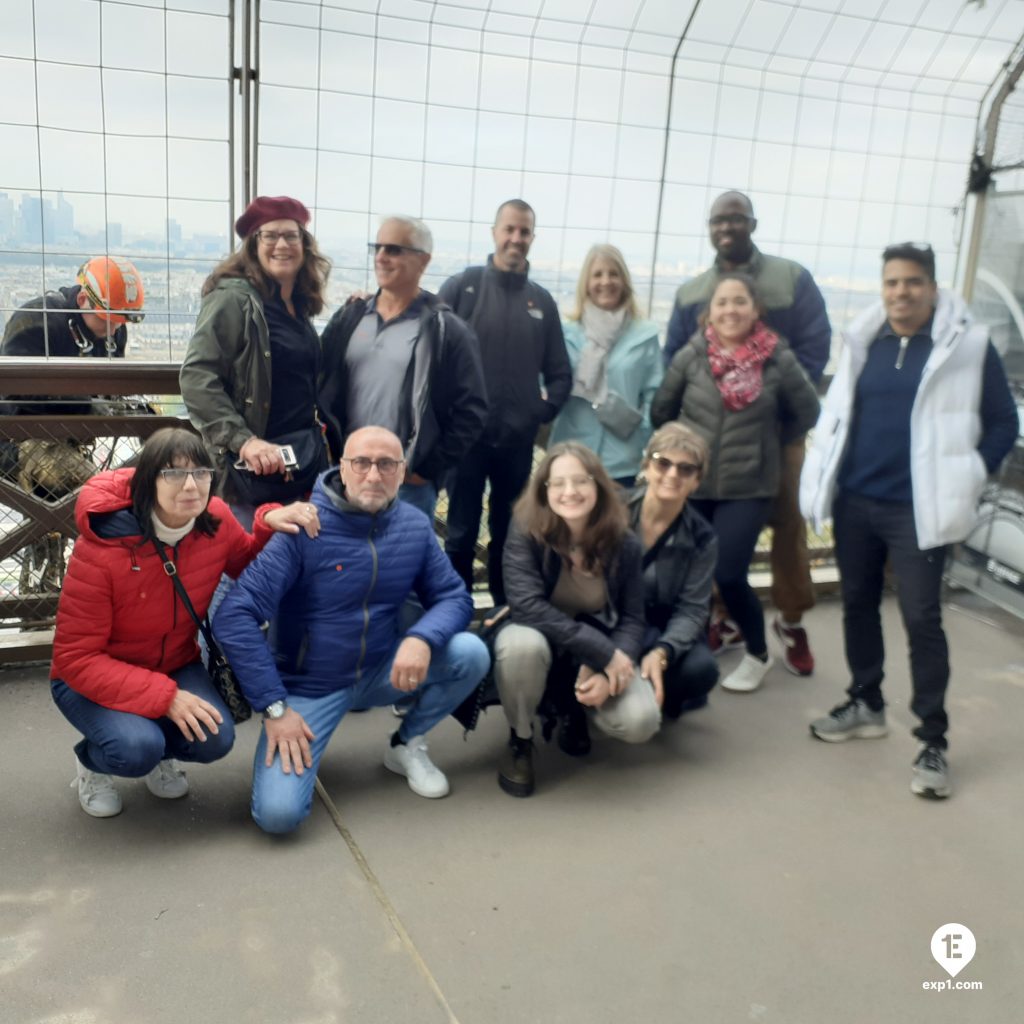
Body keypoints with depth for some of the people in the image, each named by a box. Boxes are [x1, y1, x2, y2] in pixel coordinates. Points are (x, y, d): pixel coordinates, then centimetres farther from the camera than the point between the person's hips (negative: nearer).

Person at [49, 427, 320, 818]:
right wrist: (164, 697, -33)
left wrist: (270, 523, -15)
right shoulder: (100, 549, -30)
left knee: (215, 739, -21)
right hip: (92, 678, -4)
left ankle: (157, 751, 15)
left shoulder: (215, 519, -16)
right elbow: (77, 658, -25)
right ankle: (91, 761, 8)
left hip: (175, 665, 4)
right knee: (137, 748, -30)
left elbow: (249, 569, 6)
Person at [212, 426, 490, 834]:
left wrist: (422, 638, -26)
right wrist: (274, 707, -24)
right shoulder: (304, 527, -21)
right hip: (309, 685, -4)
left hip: (381, 670, 4)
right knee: (278, 813, -22)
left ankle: (407, 745, 7)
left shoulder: (415, 526, -6)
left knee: (471, 653, -19)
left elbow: (454, 597, -3)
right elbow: (234, 617, -24)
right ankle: (301, 752, 14)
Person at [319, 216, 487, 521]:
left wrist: (427, 468, -8)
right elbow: (322, 388, 14)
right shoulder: (348, 318, 9)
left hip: (409, 484, -4)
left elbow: (471, 411, -6)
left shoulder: (447, 331, -4)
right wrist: (332, 452, 4)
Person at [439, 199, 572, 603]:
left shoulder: (541, 301, 8)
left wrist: (542, 412, -1)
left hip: (518, 440, 3)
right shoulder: (462, 286, -1)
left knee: (510, 535, 13)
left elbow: (559, 372, 10)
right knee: (461, 533, 8)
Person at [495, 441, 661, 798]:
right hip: (540, 641, -2)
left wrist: (606, 669, -28)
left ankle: (571, 707, 14)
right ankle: (519, 741, -8)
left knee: (641, 722, -22)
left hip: (599, 652, 2)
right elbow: (526, 606, -31)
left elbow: (632, 619, -9)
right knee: (522, 643, -39)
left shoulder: (623, 542, -12)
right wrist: (603, 652, -33)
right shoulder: (526, 530, -21)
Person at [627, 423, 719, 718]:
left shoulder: (702, 539, -5)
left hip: (662, 633, 2)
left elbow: (691, 611, -9)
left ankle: (661, 699, 4)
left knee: (701, 669, -29)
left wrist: (661, 652, -31)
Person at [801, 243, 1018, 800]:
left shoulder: (968, 346, -5)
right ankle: (866, 705, 31)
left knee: (922, 619, -4)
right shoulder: (864, 341, 7)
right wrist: (824, 473, 7)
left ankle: (933, 743, 6)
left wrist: (964, 481, -8)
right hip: (854, 502, 5)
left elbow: (1003, 423, -1)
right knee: (858, 604, 14)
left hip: (916, 511, -4)